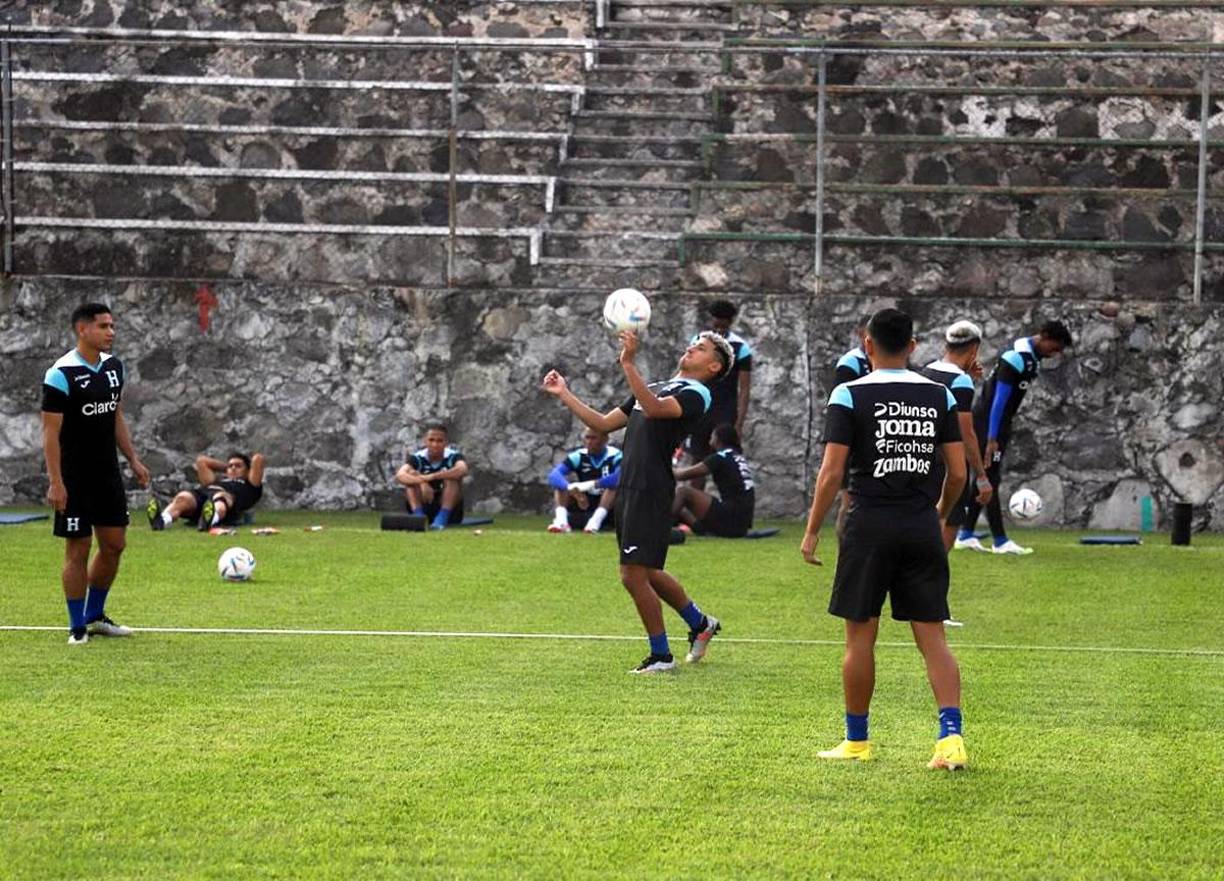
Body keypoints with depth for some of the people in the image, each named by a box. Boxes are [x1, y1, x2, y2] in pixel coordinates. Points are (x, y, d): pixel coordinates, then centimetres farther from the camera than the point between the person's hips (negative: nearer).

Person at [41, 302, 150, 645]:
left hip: (108, 474, 7)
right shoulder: (61, 375, -16)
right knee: (78, 549, -1)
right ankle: (78, 627, 9)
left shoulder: (113, 366, 7)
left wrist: (133, 459, 13)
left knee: (114, 544, 10)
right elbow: (51, 432, -16)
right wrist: (56, 483, -19)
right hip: (75, 479, -7)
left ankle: (95, 616, 25)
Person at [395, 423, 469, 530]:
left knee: (452, 477, -25)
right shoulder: (418, 458, -9)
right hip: (424, 509, 1)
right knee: (411, 475, -18)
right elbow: (399, 476, -28)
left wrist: (432, 477, -42)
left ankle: (442, 518, -31)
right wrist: (422, 481, -46)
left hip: (450, 511, -1)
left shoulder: (453, 456, -12)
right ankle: (419, 516, -28)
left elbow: (463, 470, -37)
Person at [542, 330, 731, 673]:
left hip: (652, 492, -9)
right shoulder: (654, 388, 22)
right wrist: (565, 395, 17)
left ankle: (660, 655, 3)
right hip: (629, 488, 9)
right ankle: (700, 623, 36)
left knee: (634, 575, -9)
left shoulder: (696, 394, -6)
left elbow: (654, 409, -27)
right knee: (647, 573, 17)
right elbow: (604, 424, 23)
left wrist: (628, 364, -34)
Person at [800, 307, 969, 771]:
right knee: (932, 637, 3)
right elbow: (958, 473, 6)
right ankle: (951, 736, -10)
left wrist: (812, 531, -1)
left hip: (870, 524, -3)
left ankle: (856, 741, 15)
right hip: (922, 527, 3)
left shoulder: (849, 395, -5)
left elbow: (832, 472, -10)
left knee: (860, 637, 7)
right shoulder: (939, 396, 6)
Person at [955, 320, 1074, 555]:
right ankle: (1000, 542, -5)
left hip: (1001, 424, 10)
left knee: (985, 480, 11)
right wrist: (991, 439, -23)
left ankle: (965, 536, 15)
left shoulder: (1033, 358, 9)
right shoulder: (1017, 357, -21)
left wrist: (1000, 435, 19)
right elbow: (999, 399, -22)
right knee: (990, 480, -6)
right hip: (988, 423, -10)